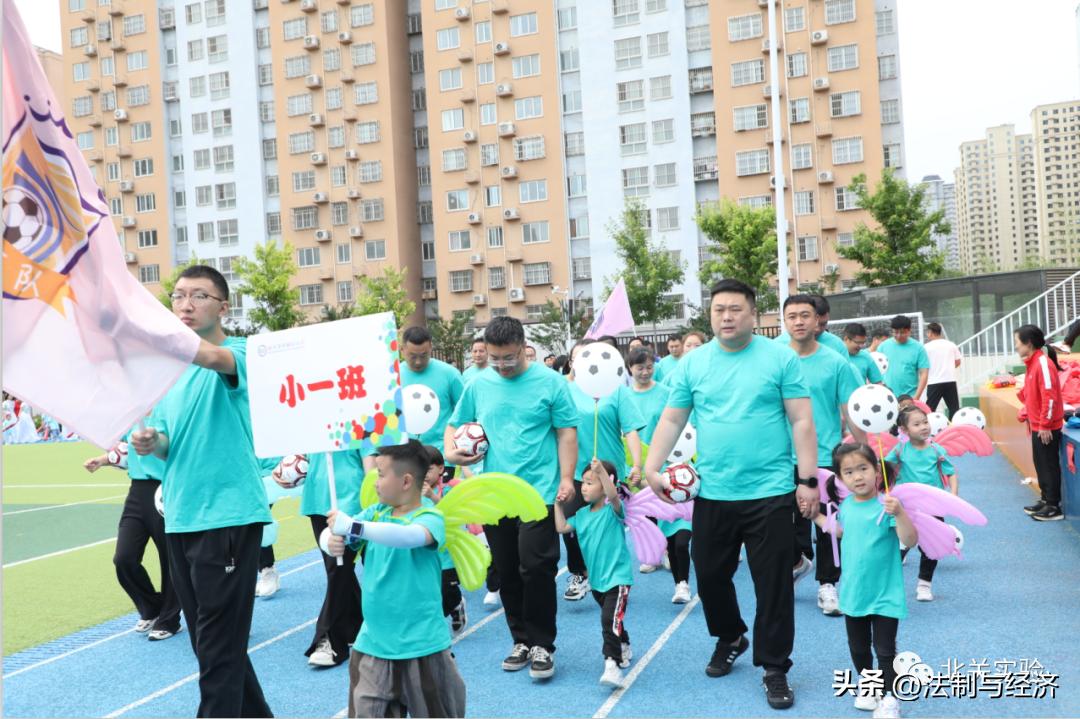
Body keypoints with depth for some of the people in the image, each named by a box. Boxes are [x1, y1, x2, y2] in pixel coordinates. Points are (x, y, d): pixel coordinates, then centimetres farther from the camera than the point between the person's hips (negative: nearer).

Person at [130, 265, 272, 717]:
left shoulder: (236, 352, -8)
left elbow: (210, 356, -32)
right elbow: (168, 443, 17)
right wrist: (151, 442, -7)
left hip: (228, 516, -8)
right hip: (180, 518, 8)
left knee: (219, 650, -2)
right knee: (208, 641, 19)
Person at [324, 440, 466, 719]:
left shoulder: (429, 518, -14)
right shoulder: (375, 513, 5)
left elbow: (410, 536, -36)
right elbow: (331, 533, -2)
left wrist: (353, 527, -41)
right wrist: (331, 541, -26)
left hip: (422, 644, -5)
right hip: (373, 643, 5)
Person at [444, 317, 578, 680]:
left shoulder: (549, 382, -3)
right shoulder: (479, 385, 7)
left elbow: (566, 432, -2)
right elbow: (455, 425, 18)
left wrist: (567, 478, -10)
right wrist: (450, 451, -3)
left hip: (539, 493, -4)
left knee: (536, 568, -6)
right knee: (506, 572, 12)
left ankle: (541, 645, 10)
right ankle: (521, 640, 27)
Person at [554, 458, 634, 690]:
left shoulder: (612, 510, -15)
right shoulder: (582, 514, 6)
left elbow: (613, 495, -37)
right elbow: (561, 528, 5)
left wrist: (601, 471, -45)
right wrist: (558, 504, 2)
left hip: (617, 577, -8)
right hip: (596, 579, 8)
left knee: (610, 620, -22)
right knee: (611, 619, 23)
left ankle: (613, 665, -23)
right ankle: (623, 649, 45)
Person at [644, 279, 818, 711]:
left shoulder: (780, 358, -4)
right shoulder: (692, 363, 3)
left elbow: (801, 421, -4)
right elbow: (671, 420, 5)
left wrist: (808, 480, -8)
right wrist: (651, 467, -6)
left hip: (770, 492, -3)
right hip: (712, 493, 3)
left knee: (773, 583, 4)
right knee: (709, 574, 15)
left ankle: (774, 668, 20)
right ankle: (729, 638, 41)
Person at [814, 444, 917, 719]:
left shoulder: (886, 505, -18)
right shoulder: (845, 505, -1)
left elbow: (910, 541, -28)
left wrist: (899, 514, -43)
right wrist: (815, 516, 17)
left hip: (885, 595, -6)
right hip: (853, 592, 6)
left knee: (885, 649, 2)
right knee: (857, 647, 20)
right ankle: (867, 685, 42)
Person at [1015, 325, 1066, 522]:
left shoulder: (1043, 363, -19)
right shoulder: (1032, 363, 10)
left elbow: (1050, 396, -22)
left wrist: (1045, 425, -21)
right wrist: (1026, 416, 14)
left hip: (1047, 427, -9)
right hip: (1037, 425, 9)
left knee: (1050, 465, 0)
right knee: (1040, 464, 16)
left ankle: (1054, 507, 8)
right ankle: (1045, 500, 26)